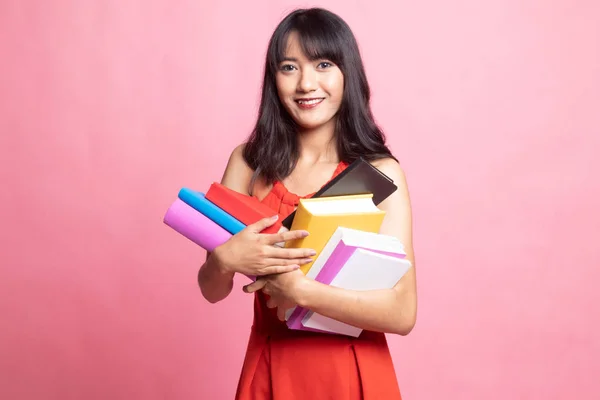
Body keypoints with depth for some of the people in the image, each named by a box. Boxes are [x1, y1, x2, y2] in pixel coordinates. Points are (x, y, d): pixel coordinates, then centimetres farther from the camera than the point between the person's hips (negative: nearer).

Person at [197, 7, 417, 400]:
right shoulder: (249, 162, -3)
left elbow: (402, 312, -18)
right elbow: (212, 290, -1)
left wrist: (302, 290, -26)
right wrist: (224, 259, -22)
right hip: (270, 367, 3)